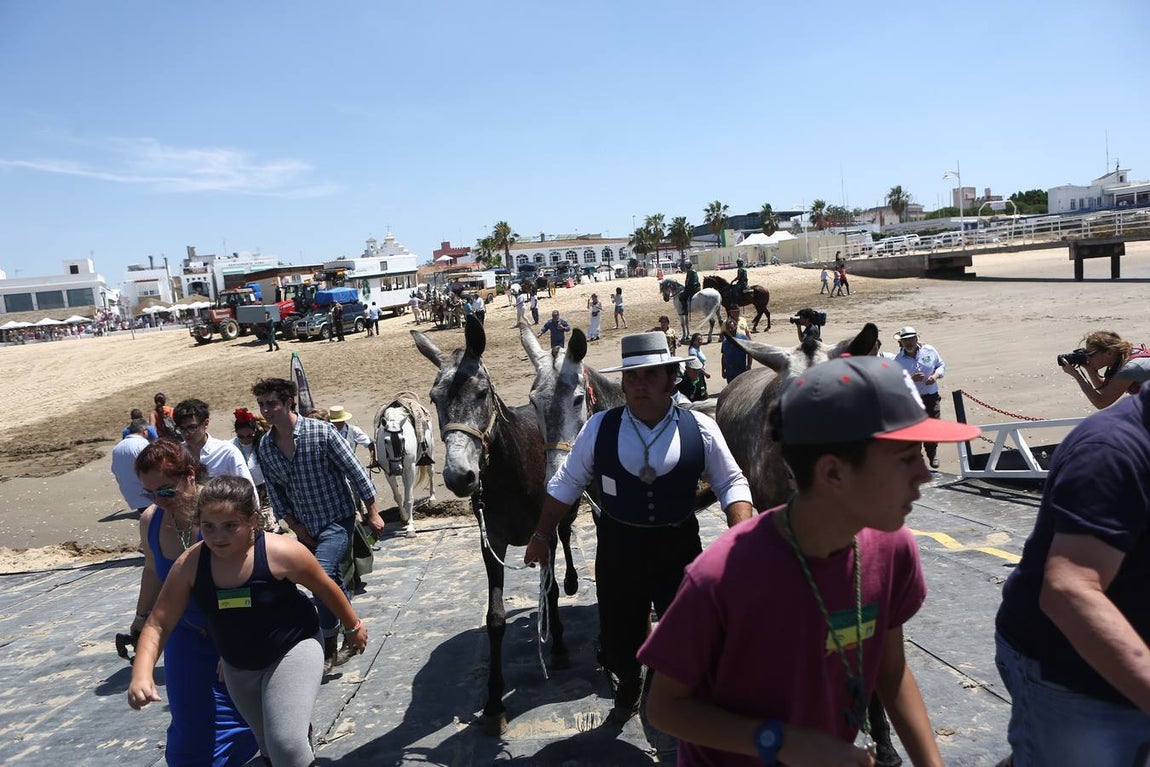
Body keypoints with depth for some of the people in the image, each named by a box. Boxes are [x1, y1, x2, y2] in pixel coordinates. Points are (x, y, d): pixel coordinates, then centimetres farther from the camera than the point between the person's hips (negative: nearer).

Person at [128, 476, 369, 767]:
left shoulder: (281, 553, -28)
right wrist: (141, 674, -28)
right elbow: (158, 625, -12)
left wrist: (353, 625, 2)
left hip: (293, 650, -5)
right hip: (238, 667, 5)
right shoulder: (190, 565, -18)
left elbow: (325, 588, -12)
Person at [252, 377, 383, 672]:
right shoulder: (265, 447, -2)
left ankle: (329, 649, -7)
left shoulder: (320, 432, -19)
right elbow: (276, 492, 6)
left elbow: (356, 472, -14)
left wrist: (373, 512, -11)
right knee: (332, 581, 16)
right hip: (305, 526, 6)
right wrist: (297, 528, -1)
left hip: (338, 519, -6)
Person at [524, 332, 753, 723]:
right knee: (619, 634, 18)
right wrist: (541, 537, 6)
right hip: (618, 548, 1)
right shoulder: (599, 428, -9)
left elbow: (732, 483, -3)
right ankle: (628, 684, 52)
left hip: (680, 548, -1)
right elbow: (566, 484, 2)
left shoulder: (701, 429, -10)